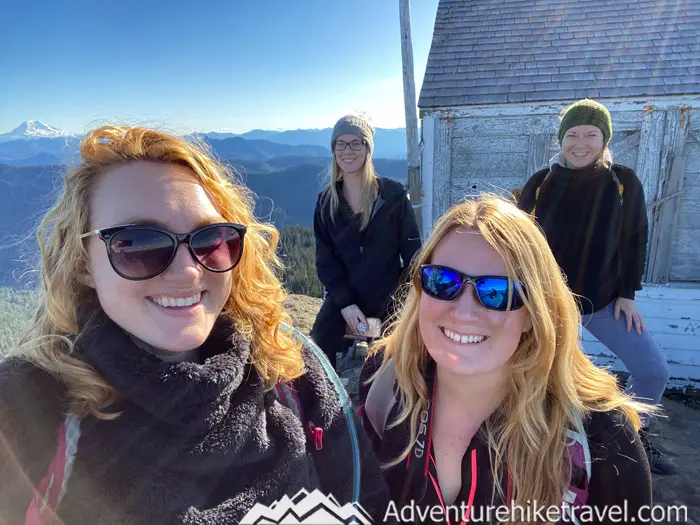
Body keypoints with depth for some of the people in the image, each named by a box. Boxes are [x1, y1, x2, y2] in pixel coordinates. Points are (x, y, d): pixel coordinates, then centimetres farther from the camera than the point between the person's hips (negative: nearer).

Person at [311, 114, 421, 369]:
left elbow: (413, 253, -4)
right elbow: (325, 259, 0)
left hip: (389, 300, -1)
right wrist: (345, 302, -11)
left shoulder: (394, 194, -5)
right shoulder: (326, 200, 3)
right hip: (342, 299, 2)